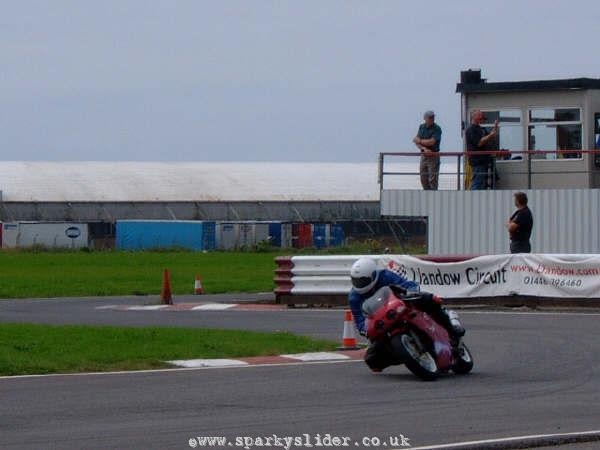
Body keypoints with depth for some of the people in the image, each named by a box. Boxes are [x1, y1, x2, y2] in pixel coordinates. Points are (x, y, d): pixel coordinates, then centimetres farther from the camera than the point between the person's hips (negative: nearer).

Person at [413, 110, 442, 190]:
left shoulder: (437, 129, -10)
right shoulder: (421, 127, 8)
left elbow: (431, 142, -19)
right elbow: (417, 142, 2)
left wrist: (419, 141, -4)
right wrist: (424, 149, -16)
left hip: (433, 157, -6)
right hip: (423, 156, 6)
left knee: (432, 180, -7)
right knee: (424, 179, 10)